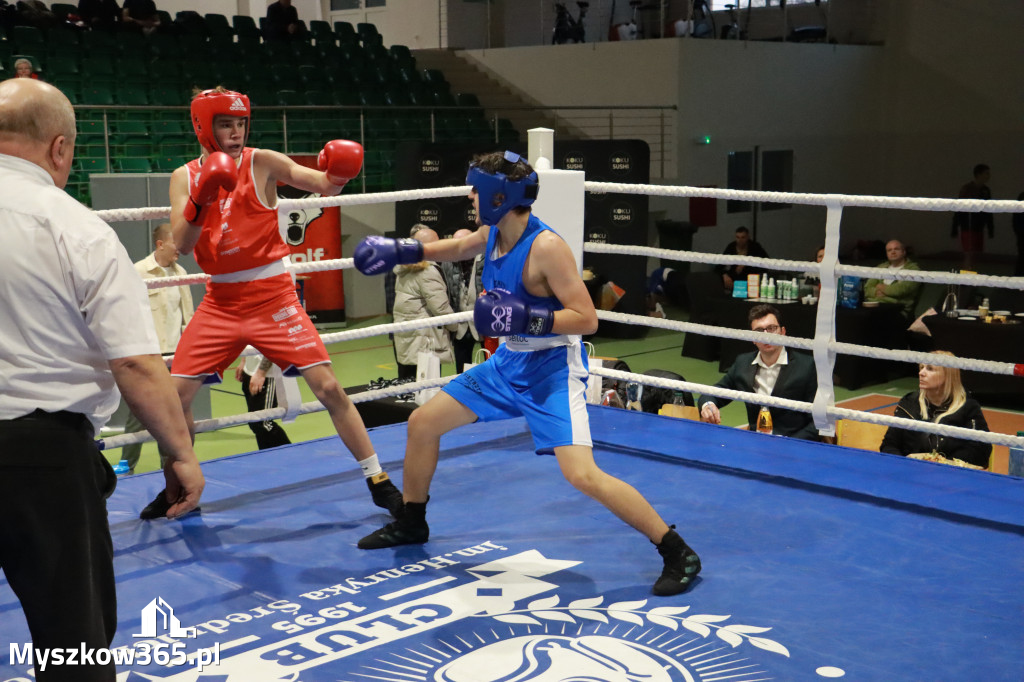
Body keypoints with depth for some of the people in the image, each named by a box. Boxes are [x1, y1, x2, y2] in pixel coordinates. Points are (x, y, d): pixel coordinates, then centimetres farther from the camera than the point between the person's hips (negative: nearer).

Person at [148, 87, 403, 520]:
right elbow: (181, 245, -9)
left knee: (328, 387, -10)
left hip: (272, 296, -3)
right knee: (175, 396, 1)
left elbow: (322, 184, -19)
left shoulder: (262, 163, -6)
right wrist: (199, 202, -27)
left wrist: (336, 177, -42)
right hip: (220, 302, 3)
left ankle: (378, 482, 2)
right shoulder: (184, 177, 3)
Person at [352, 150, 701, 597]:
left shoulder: (545, 246, -24)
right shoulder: (492, 233, 0)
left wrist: (525, 317, -33)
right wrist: (401, 251, 14)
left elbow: (587, 319, -25)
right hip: (509, 361, 9)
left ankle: (677, 552, -9)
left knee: (582, 475, -23)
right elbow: (457, 248, 24)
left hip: (553, 367, -9)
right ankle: (411, 524, 35)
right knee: (422, 423, 13)